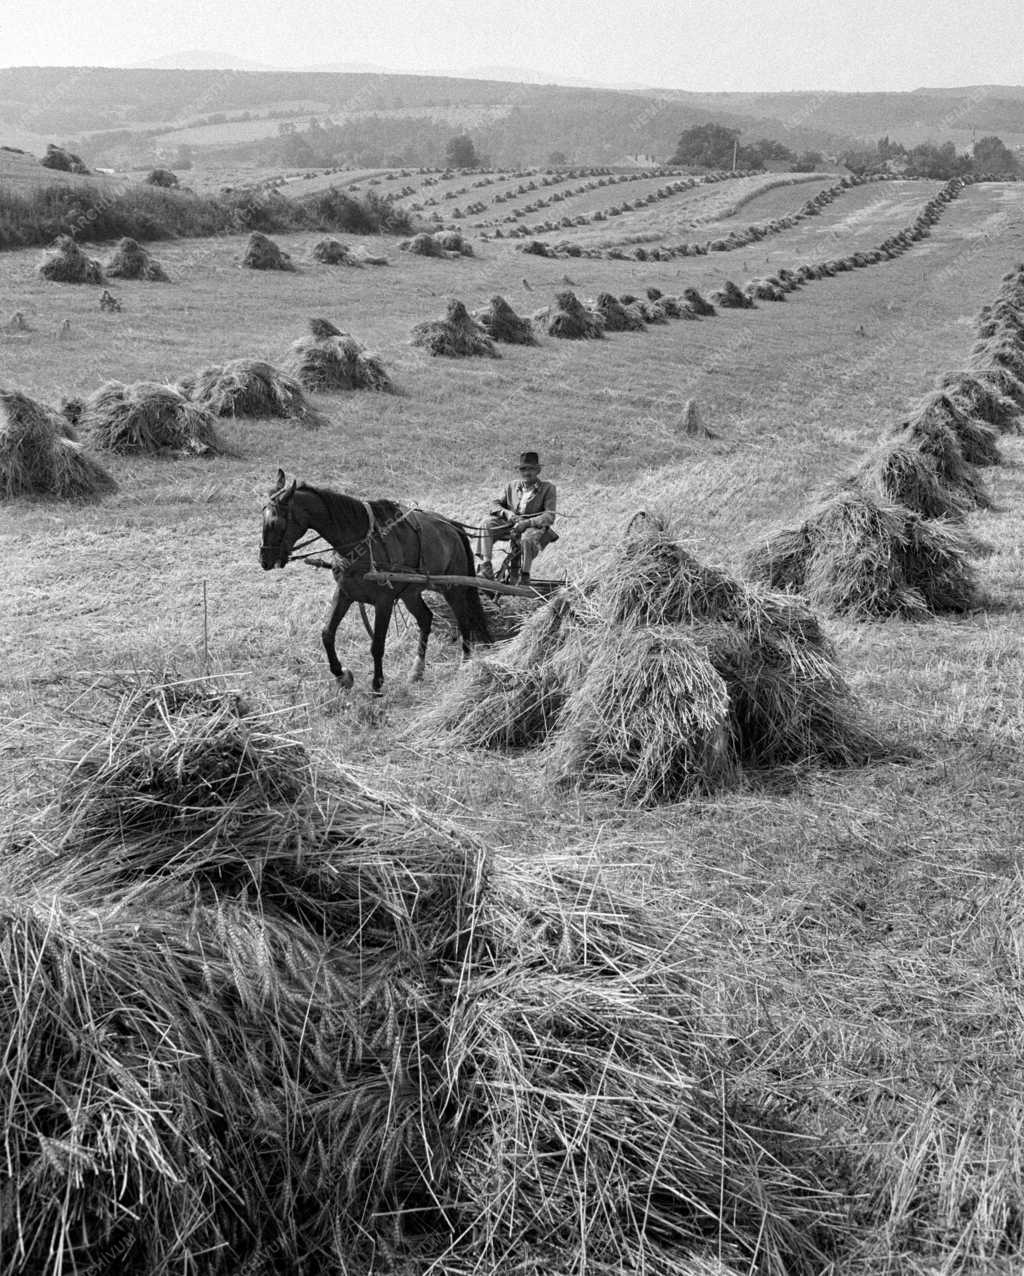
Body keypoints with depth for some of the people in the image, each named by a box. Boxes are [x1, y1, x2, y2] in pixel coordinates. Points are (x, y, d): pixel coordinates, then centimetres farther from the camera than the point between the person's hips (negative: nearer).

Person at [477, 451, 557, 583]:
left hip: (535, 527, -5)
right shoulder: (512, 486, 10)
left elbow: (549, 517, -14)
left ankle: (524, 577, -22)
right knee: (488, 522, -20)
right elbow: (496, 504, 11)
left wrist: (527, 522, -27)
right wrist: (507, 513, -12)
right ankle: (486, 568, -25)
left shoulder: (548, 488, -4)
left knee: (527, 539, -40)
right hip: (512, 525, 5)